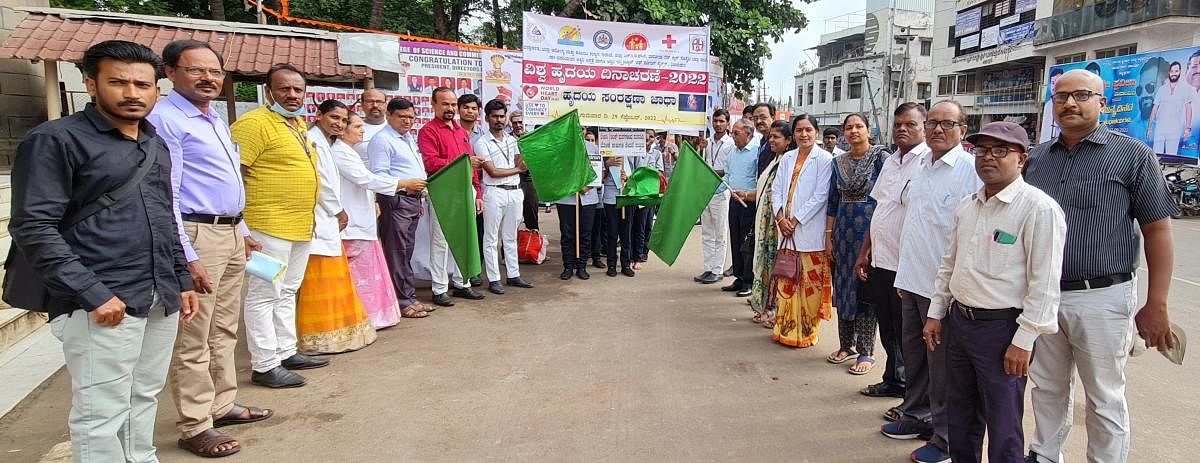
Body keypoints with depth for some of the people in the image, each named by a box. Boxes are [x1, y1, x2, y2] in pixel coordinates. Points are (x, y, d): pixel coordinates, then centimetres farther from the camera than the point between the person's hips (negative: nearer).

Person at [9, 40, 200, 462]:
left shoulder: (156, 145, 16)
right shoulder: (56, 140, -6)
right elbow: (33, 228, -13)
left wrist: (182, 280, 17)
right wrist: (92, 293, -18)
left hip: (162, 299, 7)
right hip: (101, 304, -6)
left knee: (145, 401, 16)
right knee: (102, 415, -1)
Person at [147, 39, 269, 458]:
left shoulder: (215, 120, 17)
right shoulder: (165, 119, -12)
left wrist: (242, 232, 23)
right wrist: (187, 257, -21)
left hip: (231, 235, 9)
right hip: (198, 235, -9)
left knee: (224, 331, 16)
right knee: (193, 339, -2)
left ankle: (222, 406, 28)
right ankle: (195, 428, 7)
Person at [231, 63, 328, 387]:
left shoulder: (299, 124, 15)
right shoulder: (255, 123, -13)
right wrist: (243, 221, -19)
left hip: (302, 226, 9)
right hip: (270, 226, -9)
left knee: (287, 293, 17)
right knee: (264, 296, -2)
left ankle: (286, 352, 28)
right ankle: (264, 366, 6)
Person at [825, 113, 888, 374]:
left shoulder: (881, 158, -6)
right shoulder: (838, 162, 9)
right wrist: (829, 235, 9)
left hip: (870, 232, -5)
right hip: (844, 232, 5)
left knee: (866, 291, 0)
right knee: (843, 288, 10)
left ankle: (866, 352, 10)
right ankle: (846, 345, 24)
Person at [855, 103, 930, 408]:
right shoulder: (890, 162, 13)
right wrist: (865, 252, 18)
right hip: (880, 262, 8)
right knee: (888, 330, 20)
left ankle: (916, 403, 16)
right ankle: (894, 381, 38)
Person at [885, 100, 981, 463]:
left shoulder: (970, 170, -13)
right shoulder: (922, 167, 12)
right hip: (912, 280, 8)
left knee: (941, 363, 3)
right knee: (913, 352, 19)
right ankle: (916, 416, 36)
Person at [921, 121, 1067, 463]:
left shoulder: (1039, 208, -13)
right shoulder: (967, 206, 10)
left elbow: (1044, 284, -16)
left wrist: (1023, 341, -17)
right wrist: (936, 313, 15)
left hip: (1002, 328, -7)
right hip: (957, 320, 7)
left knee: (1003, 427, 4)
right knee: (960, 417, 19)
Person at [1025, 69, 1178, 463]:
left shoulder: (1132, 155, -3)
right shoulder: (1036, 158, 8)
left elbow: (1157, 230, -4)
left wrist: (1156, 306, -8)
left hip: (1101, 298, -4)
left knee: (1105, 399, 8)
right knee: (1047, 390, 17)